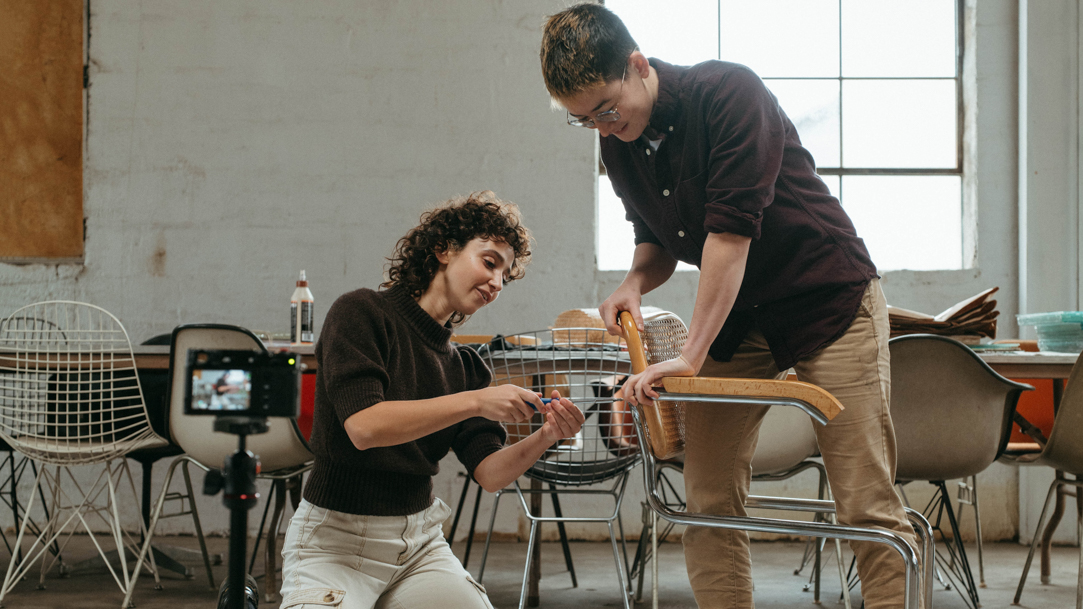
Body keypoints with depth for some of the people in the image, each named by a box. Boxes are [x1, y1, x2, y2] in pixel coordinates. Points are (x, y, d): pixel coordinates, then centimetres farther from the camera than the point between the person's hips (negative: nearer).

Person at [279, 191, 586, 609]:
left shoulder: (464, 365, 9)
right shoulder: (361, 313, -7)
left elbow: (489, 473, 0)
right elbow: (364, 426, -22)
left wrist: (544, 438, -19)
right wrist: (475, 401, -25)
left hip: (420, 541, 5)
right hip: (337, 539, -5)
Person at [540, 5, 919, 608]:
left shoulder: (730, 91, -20)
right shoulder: (618, 146, 2)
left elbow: (732, 229, -26)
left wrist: (690, 357, -29)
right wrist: (637, 281, -7)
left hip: (831, 298, -6)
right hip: (737, 317, 7)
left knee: (868, 505, -8)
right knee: (708, 501, -1)